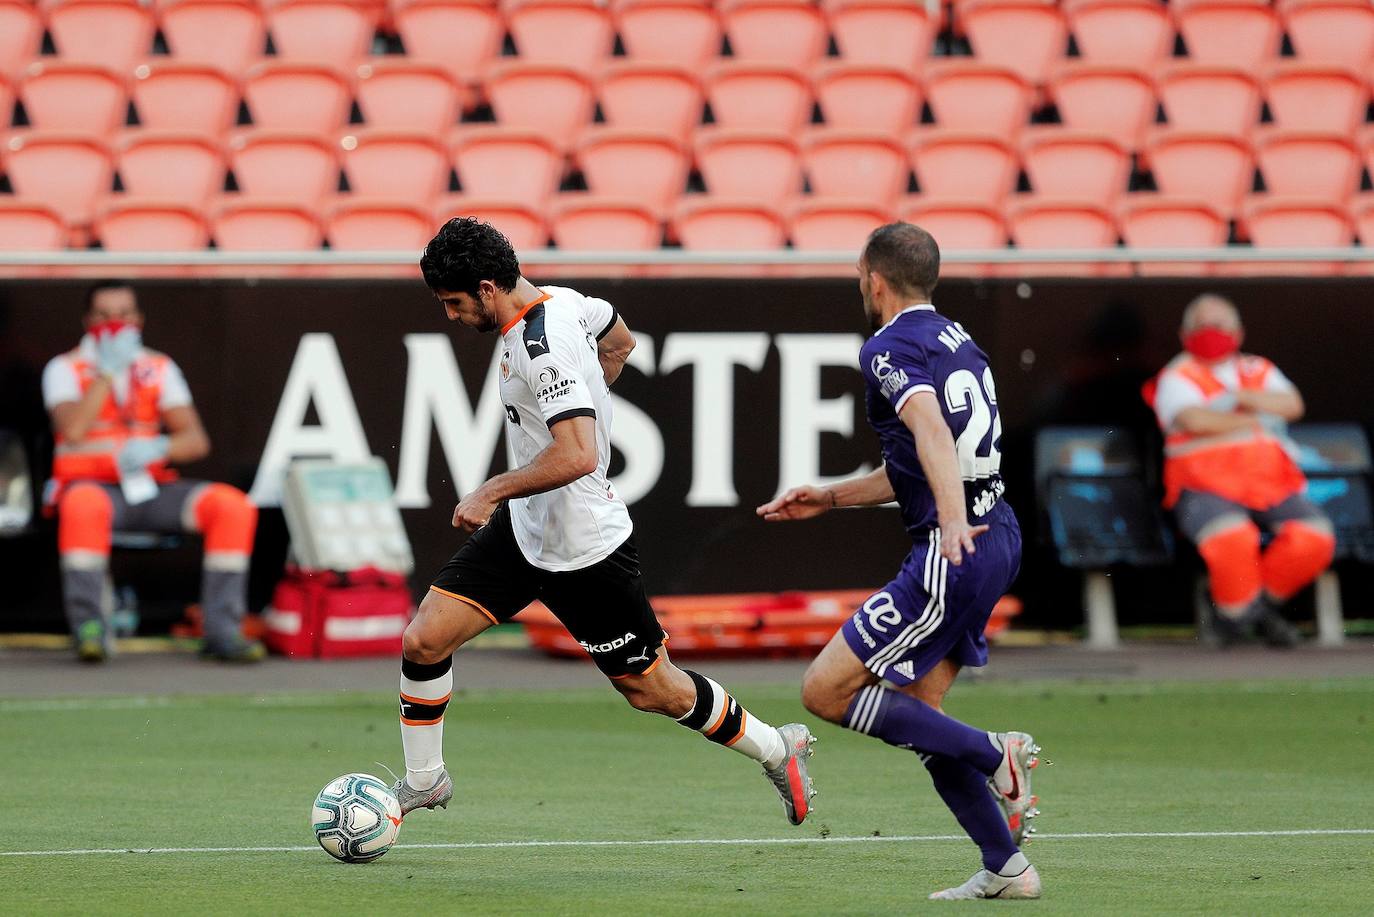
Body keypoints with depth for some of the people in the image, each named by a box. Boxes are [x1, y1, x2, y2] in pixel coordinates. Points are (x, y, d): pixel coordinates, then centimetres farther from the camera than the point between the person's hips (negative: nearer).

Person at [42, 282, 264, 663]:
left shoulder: (159, 369, 13)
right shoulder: (65, 369, 4)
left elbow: (196, 441, 4)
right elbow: (72, 430, -16)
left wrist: (158, 448, -18)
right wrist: (108, 372, -12)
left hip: (152, 490, 4)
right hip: (92, 484, -4)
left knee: (233, 506, -20)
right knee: (85, 505, -41)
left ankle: (222, 629, -19)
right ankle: (88, 627, -34)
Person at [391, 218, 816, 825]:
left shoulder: (543, 349, -29)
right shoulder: (560, 301, -1)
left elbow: (578, 457, -38)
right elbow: (618, 341, 20)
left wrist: (492, 492, -29)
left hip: (583, 548, -9)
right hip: (524, 527, 9)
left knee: (652, 690, 6)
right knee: (423, 640, -1)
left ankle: (777, 750, 27)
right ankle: (424, 780, 16)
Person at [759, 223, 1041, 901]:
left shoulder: (890, 349, -8)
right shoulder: (955, 340, 21)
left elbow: (931, 428, -29)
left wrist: (952, 520, -43)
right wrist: (830, 498, 32)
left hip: (955, 552, -9)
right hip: (995, 536, 9)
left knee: (825, 692, -6)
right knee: (914, 712, 15)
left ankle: (995, 756, -10)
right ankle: (1006, 869, 12)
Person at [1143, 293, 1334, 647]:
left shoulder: (1259, 372, 23)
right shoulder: (1178, 377, 8)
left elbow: (1293, 405, 3)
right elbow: (1194, 420, -13)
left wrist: (1241, 397, -8)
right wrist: (1252, 419, 0)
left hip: (1270, 483, 5)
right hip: (1205, 487, -5)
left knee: (1314, 537, -21)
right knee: (1232, 538, -37)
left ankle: (1264, 600, 4)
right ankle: (1235, 612, -7)